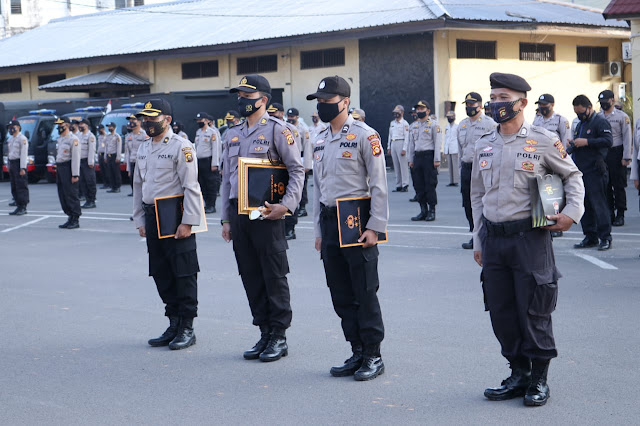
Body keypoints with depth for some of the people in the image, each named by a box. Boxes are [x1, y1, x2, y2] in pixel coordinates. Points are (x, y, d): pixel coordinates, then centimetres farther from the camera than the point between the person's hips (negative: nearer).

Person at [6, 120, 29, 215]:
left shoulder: (22, 139, -9)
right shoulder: (10, 139, 17)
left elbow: (24, 154, -15)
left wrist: (22, 168, -20)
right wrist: (8, 166, 16)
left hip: (19, 163, -9)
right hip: (12, 164, 9)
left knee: (21, 186, -9)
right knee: (14, 187, 8)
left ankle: (23, 208, -9)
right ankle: (19, 207, 11)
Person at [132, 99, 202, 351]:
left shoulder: (181, 147, -9)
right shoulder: (143, 148, 14)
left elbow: (191, 187, -14)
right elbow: (138, 185, 18)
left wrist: (187, 222, -18)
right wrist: (140, 221, 14)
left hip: (176, 219, -7)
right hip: (152, 218, 8)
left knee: (184, 275, -2)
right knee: (161, 274, 10)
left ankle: (187, 328, 6)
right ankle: (174, 325, 20)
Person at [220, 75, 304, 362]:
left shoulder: (277, 129, -5)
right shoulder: (233, 134, 15)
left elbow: (297, 169, -7)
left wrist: (287, 205, -18)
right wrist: (226, 218, 15)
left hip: (267, 214, -7)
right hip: (239, 213, 7)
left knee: (274, 277, -2)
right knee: (250, 277, 9)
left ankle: (279, 337, 6)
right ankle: (265, 334, 19)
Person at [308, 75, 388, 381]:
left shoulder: (364, 136, -7)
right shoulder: (320, 141, 14)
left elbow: (379, 185, -10)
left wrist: (374, 228, -15)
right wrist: (319, 232, 16)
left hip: (357, 221, -7)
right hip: (329, 222, 7)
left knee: (365, 293, -4)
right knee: (341, 295, 9)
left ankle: (373, 356, 5)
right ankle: (357, 353, 19)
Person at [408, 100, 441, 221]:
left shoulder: (434, 124, -2)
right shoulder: (413, 126, 15)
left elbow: (437, 143, -7)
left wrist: (436, 159, -12)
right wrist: (411, 160, 13)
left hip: (429, 156, -6)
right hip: (417, 156, 6)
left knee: (430, 184, -5)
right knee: (418, 184, 5)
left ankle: (432, 211, 2)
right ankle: (423, 211, 12)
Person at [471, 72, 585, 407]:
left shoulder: (543, 142, -3)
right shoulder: (484, 146, 10)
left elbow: (572, 176, 8)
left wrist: (572, 212, -6)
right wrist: (478, 241, 15)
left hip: (529, 237, -5)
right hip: (493, 238, 5)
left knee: (533, 311, -2)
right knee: (501, 313, 7)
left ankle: (539, 380, 12)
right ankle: (519, 375, 21)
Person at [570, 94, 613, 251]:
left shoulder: (600, 122, -5)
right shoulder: (580, 125, 22)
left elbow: (608, 140, -20)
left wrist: (586, 142, -22)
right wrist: (573, 143, 9)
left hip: (594, 172, -8)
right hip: (580, 171, 9)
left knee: (598, 204, -8)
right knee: (584, 206, 10)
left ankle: (605, 238, -3)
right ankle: (590, 237, 17)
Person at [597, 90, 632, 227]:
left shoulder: (622, 116, 0)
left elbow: (627, 138, -2)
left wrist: (626, 157, -9)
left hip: (616, 153, -4)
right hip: (601, 154, 4)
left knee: (619, 185, -3)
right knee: (605, 186, 5)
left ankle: (620, 215, 2)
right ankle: (609, 214, 11)